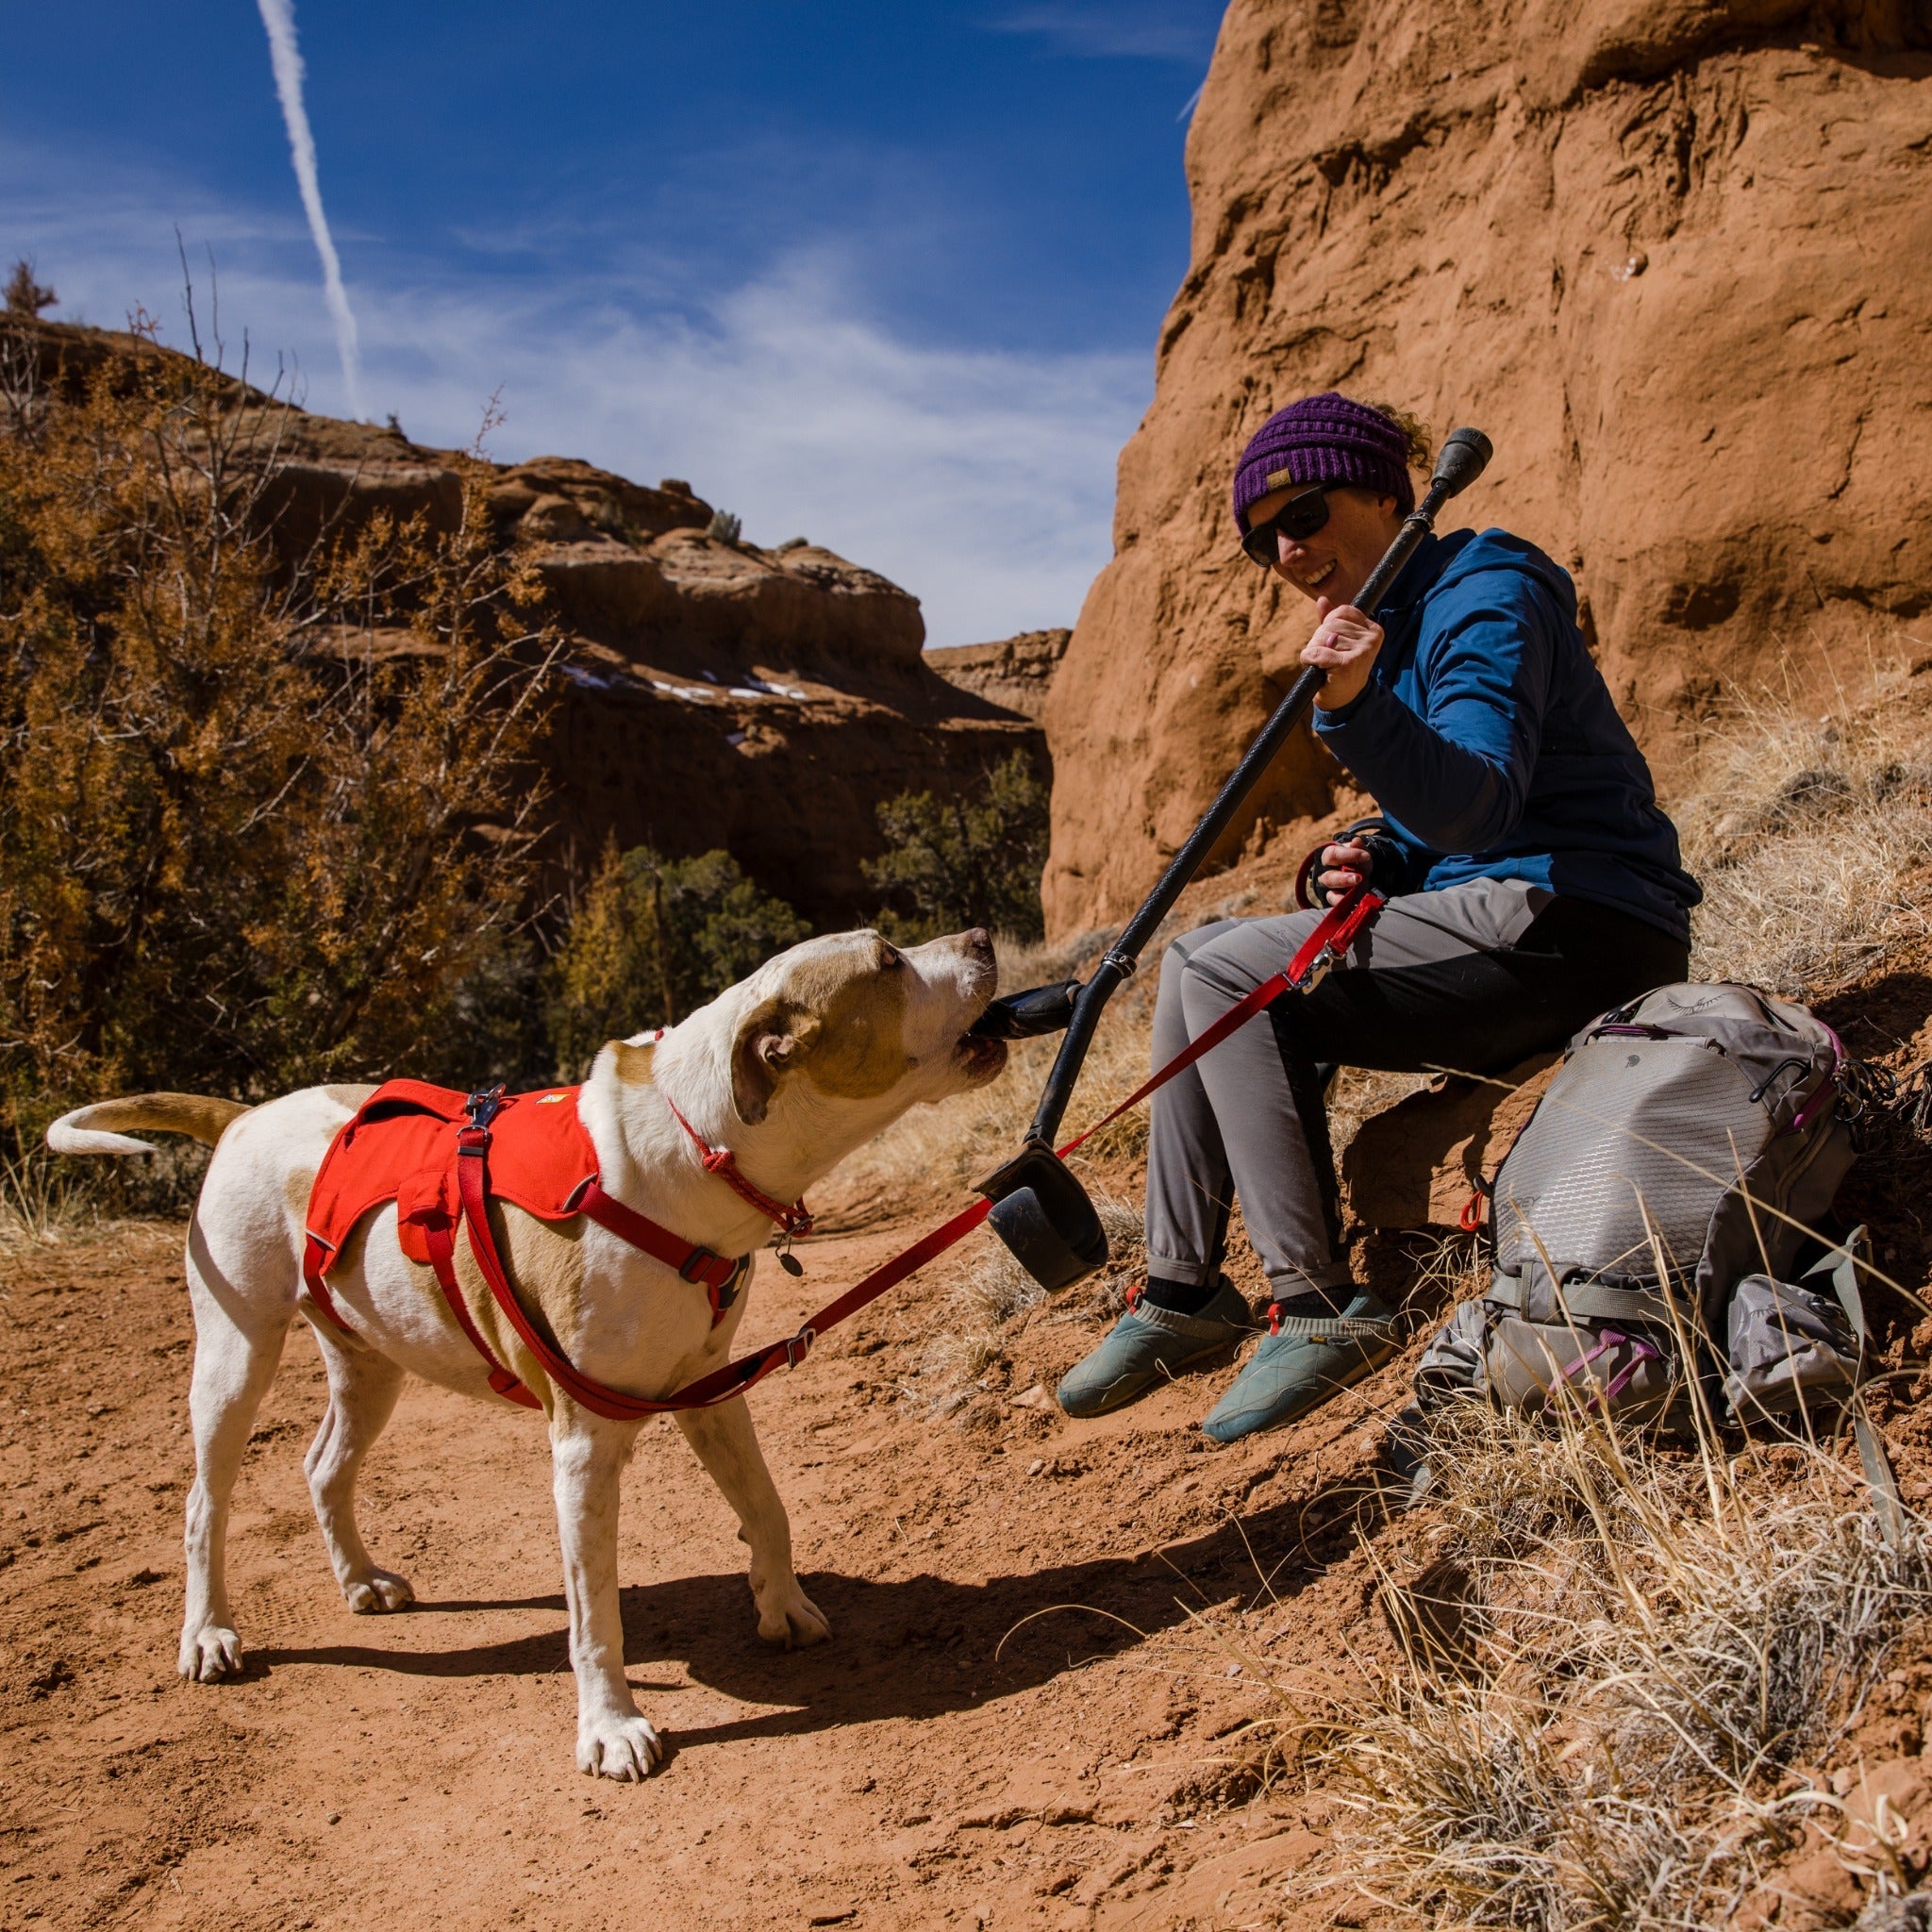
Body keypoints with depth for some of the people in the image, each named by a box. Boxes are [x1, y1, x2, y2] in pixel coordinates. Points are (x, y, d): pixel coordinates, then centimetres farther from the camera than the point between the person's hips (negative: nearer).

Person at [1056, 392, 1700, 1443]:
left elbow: (1477, 804, -27)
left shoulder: (1485, 596, -13)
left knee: (1223, 972, -18)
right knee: (1199, 960, 5)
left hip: (1581, 928, -10)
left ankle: (1319, 1305, -15)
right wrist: (1374, 858, 0)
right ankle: (1182, 1288, 5)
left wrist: (1357, 707, -42)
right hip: (1502, 920, 10)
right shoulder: (1391, 625, 17)